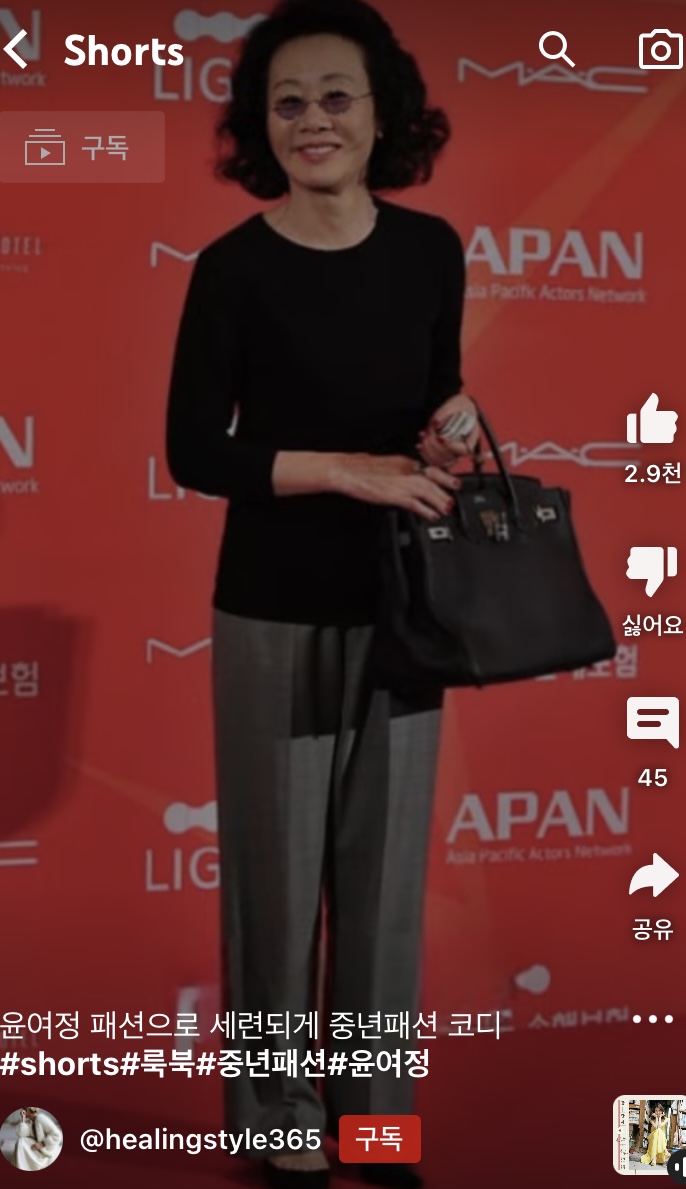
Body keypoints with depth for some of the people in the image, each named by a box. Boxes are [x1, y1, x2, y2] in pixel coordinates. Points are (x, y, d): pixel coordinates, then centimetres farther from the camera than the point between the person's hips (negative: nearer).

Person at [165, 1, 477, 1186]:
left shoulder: (430, 249, 2)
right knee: (282, 865, 7)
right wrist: (349, 470, -19)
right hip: (276, 612, -4)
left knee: (387, 862, 13)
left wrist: (453, 422, -7)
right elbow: (194, 451, -10)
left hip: (401, 604, 4)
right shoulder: (234, 268, -11)